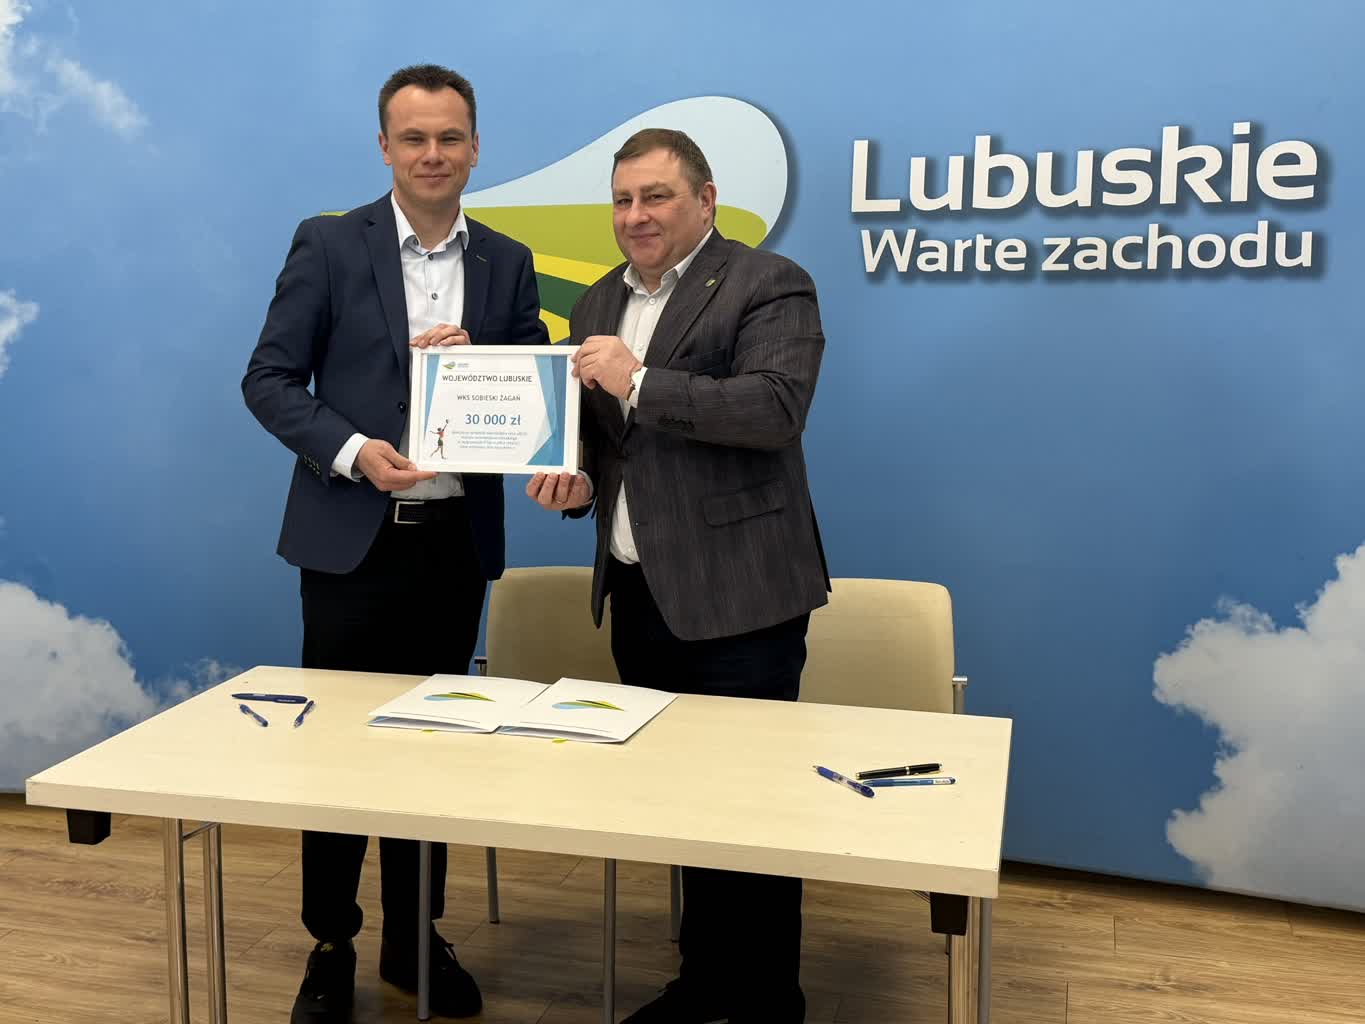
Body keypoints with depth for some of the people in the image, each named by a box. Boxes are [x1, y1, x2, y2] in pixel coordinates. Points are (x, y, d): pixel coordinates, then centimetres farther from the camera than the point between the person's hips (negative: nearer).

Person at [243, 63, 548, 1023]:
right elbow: (270, 379, -4)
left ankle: (417, 939, 28)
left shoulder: (508, 263, 6)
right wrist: (352, 450, -19)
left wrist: (475, 360, -12)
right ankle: (332, 947, 23)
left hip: (458, 540, 3)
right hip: (353, 536, -2)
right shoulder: (329, 245, -2)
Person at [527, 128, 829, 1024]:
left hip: (735, 595, -6)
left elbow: (775, 408, -21)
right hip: (638, 593, 7)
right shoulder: (599, 303, 15)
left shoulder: (769, 286, -7)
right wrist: (576, 480, 0)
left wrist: (640, 383, -21)